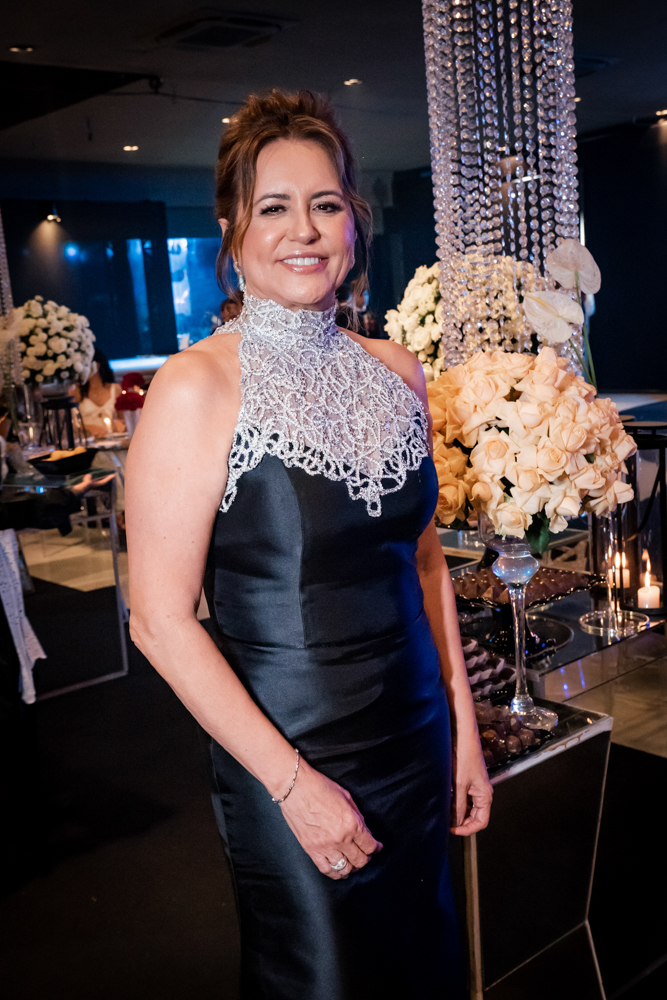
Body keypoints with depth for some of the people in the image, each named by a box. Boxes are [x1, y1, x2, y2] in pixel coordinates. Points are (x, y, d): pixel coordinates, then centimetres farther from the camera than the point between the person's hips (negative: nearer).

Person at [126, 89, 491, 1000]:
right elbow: (161, 620, -17)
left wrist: (465, 730, 7)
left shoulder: (395, 374, 1)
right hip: (287, 768, -5)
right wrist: (294, 782, -16)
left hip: (418, 746, 6)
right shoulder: (198, 388, -16)